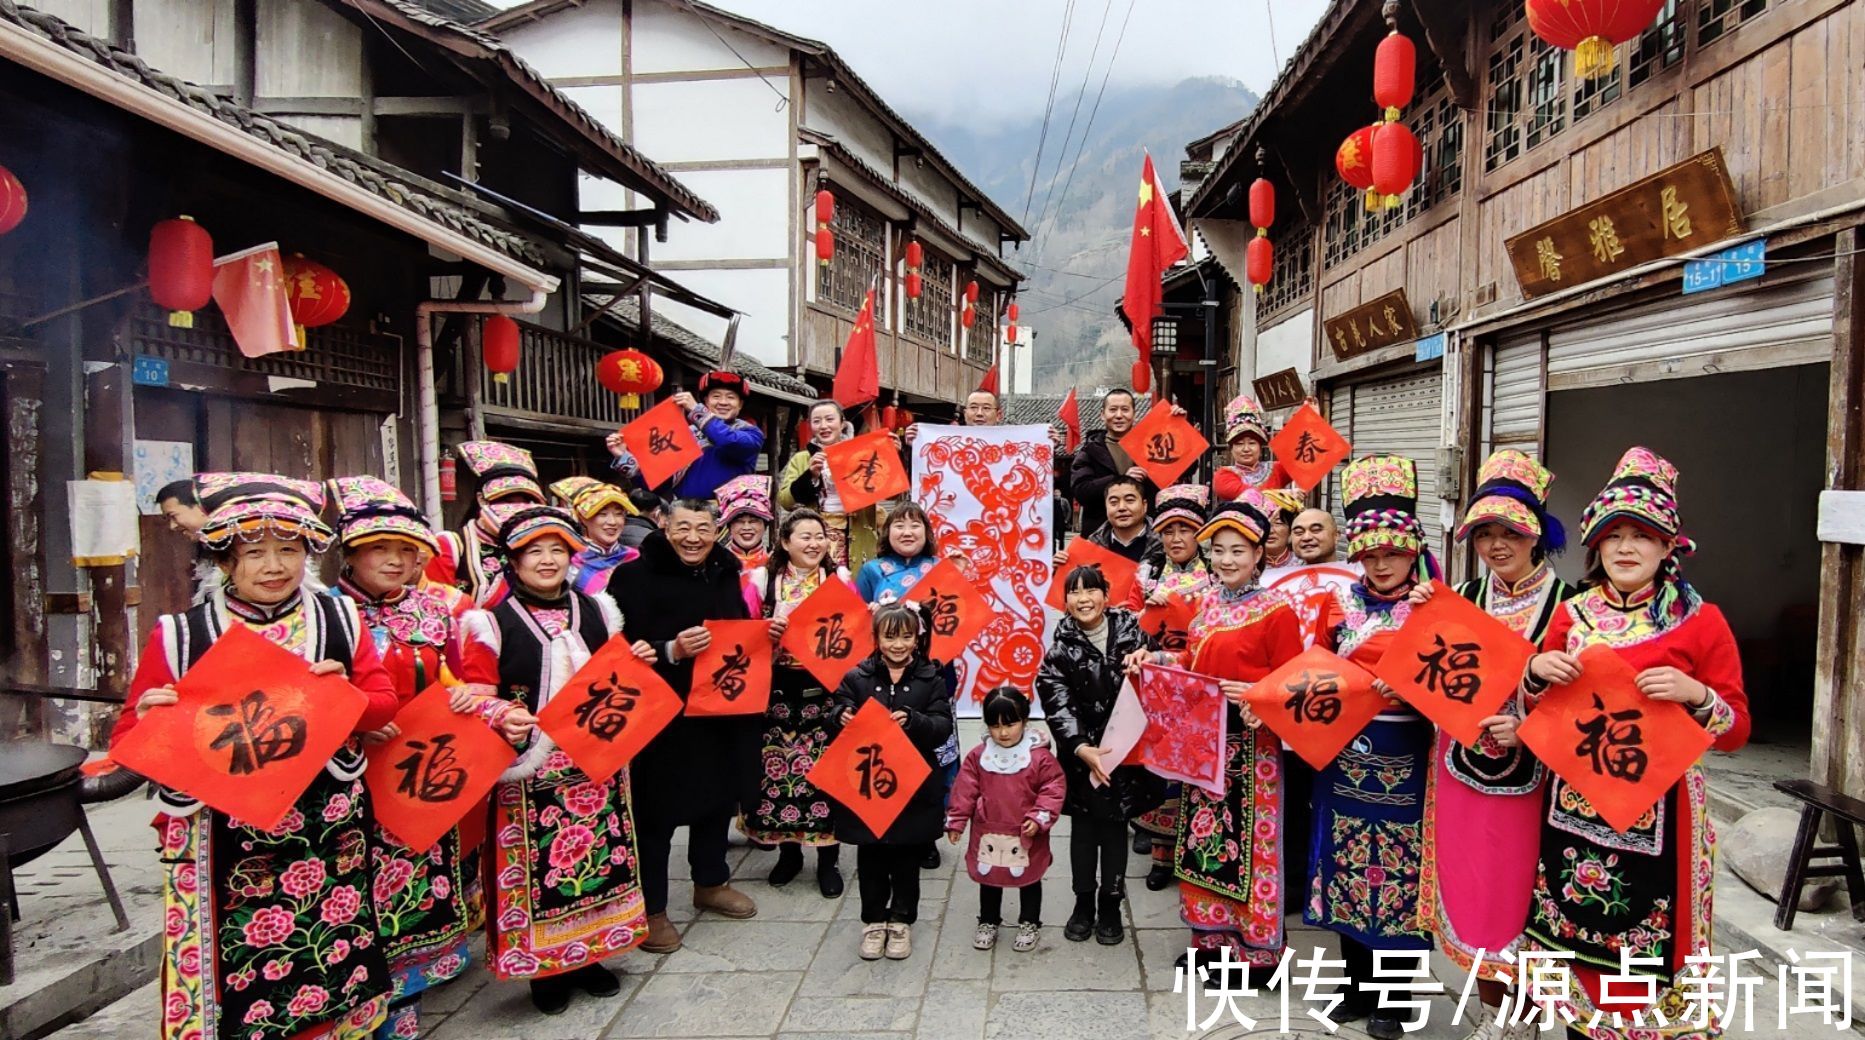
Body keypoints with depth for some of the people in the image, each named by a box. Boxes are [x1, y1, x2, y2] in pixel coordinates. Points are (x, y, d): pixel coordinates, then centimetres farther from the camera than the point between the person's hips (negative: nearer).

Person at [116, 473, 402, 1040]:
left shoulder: (340, 619, 5)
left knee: (335, 979, 10)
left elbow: (383, 702, 5)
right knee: (237, 988, 1)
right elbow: (128, 738, 4)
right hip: (225, 849, -2)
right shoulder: (180, 635, -2)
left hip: (330, 838, 2)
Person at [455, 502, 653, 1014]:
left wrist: (637, 662, 0)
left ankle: (589, 955, 28)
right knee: (538, 867, 0)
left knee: (599, 856, 10)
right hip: (531, 770, -4)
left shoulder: (597, 611, 9)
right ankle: (544, 968, 18)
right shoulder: (493, 622, -4)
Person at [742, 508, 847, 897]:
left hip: (826, 687, 0)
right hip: (778, 687, 0)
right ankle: (788, 851, 23)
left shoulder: (840, 578, 6)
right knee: (779, 767, 4)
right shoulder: (763, 579, 3)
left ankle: (828, 859, 13)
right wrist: (765, 631, -16)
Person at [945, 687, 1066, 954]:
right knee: (988, 878, 17)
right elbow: (965, 791, -3)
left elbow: (1053, 789, -11)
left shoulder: (1039, 756, -15)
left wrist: (1039, 817, -19)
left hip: (1025, 835, -2)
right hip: (987, 834, 2)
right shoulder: (978, 756, -7)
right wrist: (956, 821, -2)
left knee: (1029, 879, 15)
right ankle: (988, 922, 36)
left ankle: (1029, 924, 34)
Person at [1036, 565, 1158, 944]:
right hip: (1081, 750, 0)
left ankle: (1110, 905, 23)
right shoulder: (1060, 648, -7)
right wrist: (1080, 747, -26)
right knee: (1083, 825, 10)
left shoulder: (1128, 627, -4)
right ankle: (1083, 903, 24)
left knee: (1115, 825, 9)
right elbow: (1057, 705, -14)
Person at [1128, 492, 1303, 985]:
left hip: (1250, 744, -7)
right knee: (1203, 834, 13)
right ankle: (1211, 933, 28)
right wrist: (1155, 659, 4)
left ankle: (1255, 945, 16)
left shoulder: (1276, 611, -11)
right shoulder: (1208, 603, 10)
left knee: (1248, 838, 1)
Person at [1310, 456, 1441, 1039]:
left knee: (1397, 871, 3)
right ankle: (1358, 984, 27)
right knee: (1347, 867, 10)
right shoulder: (1340, 604, 8)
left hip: (1404, 757, -4)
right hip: (1344, 752, 4)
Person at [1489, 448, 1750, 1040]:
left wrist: (1697, 695, -21)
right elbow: (1540, 711, 14)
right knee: (1575, 935, 9)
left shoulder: (1702, 621, -3)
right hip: (1575, 802, 3)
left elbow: (1736, 732, -1)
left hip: (1658, 807, -3)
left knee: (1651, 945, 1)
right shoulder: (1573, 614, 6)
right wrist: (1536, 670, -6)